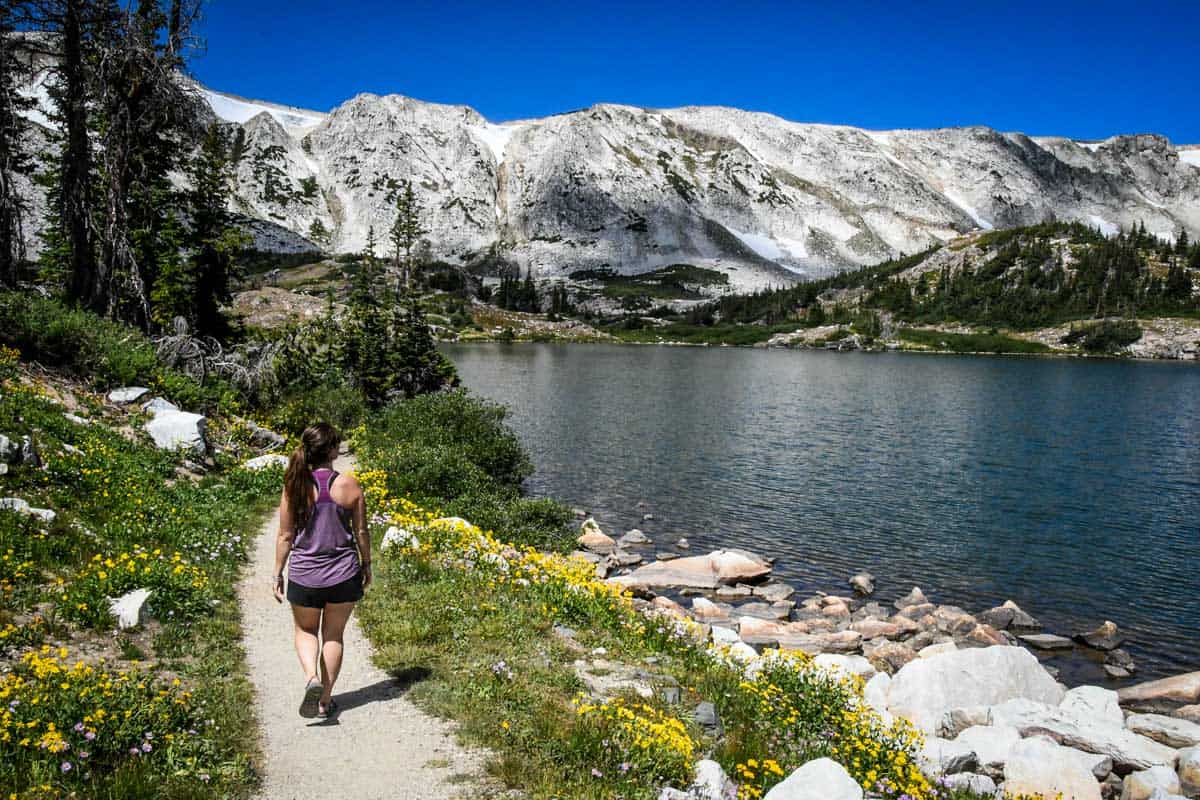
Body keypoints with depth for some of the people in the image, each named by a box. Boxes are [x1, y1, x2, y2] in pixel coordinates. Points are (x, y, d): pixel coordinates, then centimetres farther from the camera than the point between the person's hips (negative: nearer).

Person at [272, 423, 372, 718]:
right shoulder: (350, 486, -10)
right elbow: (361, 532, -2)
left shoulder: (294, 487, -9)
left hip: (304, 576, 0)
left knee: (306, 631, 22)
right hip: (344, 575, 0)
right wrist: (366, 564, 13)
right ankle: (326, 700, 22)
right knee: (333, 635, 16)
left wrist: (277, 573, 8)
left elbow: (285, 536, -3)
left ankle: (311, 678, -3)